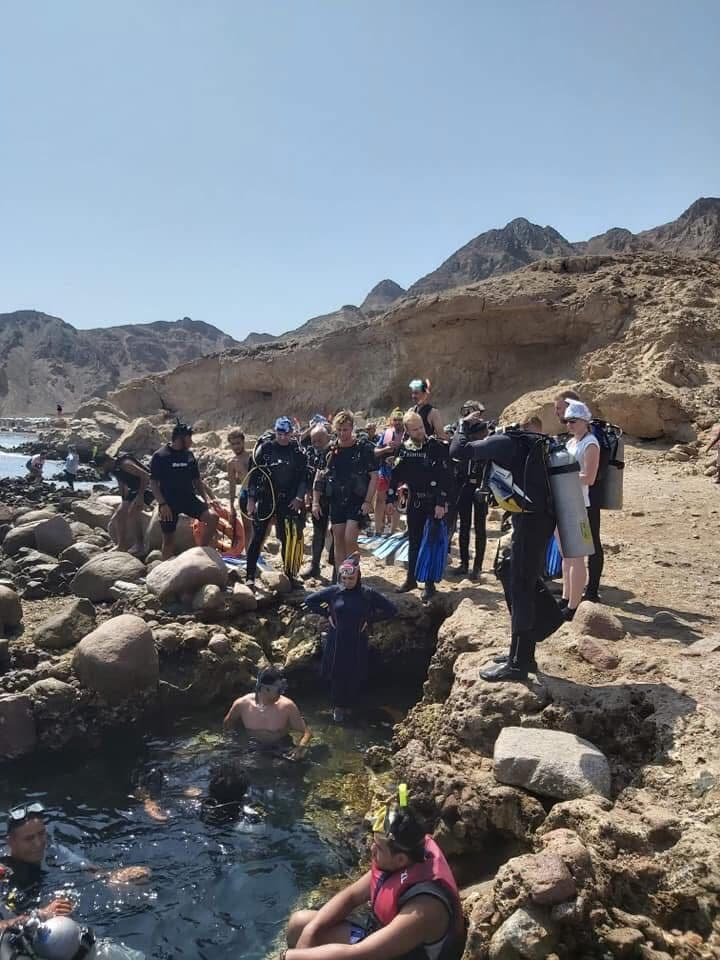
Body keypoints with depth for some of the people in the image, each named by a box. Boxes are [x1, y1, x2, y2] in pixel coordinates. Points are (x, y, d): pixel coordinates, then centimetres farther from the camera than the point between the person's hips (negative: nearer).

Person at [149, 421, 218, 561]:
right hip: (169, 502, -4)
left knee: (213, 517, -17)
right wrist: (162, 504, -18)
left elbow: (196, 480, 14)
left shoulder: (189, 455, 8)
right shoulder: (160, 456, -7)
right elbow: (153, 483, -9)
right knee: (168, 539, 3)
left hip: (188, 498, 4)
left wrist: (206, 498, 4)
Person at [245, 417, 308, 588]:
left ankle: (289, 575, 17)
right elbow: (253, 474, -2)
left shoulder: (298, 452, 3)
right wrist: (251, 499, -5)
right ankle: (250, 576, 5)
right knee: (257, 537, 0)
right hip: (265, 500, -2)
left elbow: (304, 477, 7)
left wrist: (299, 498, -2)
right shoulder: (264, 448, -3)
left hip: (288, 502, 2)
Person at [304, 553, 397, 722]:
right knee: (335, 675, 10)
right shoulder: (333, 591, -7)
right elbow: (309, 601, 5)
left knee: (355, 676, 9)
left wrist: (370, 619, -7)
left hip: (357, 643, -1)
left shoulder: (368, 594, -10)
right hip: (336, 642, 1)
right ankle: (337, 706, 33)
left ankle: (349, 705, 34)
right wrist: (327, 614, -3)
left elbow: (392, 610, -4)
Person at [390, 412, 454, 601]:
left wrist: (441, 503, -20)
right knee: (413, 541, 13)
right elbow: (396, 475, 10)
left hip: (433, 502, -5)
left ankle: (430, 584, 9)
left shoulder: (437, 447, -13)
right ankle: (411, 579, 24)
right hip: (414, 501, 5)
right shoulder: (405, 448, 3)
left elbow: (446, 477, -17)